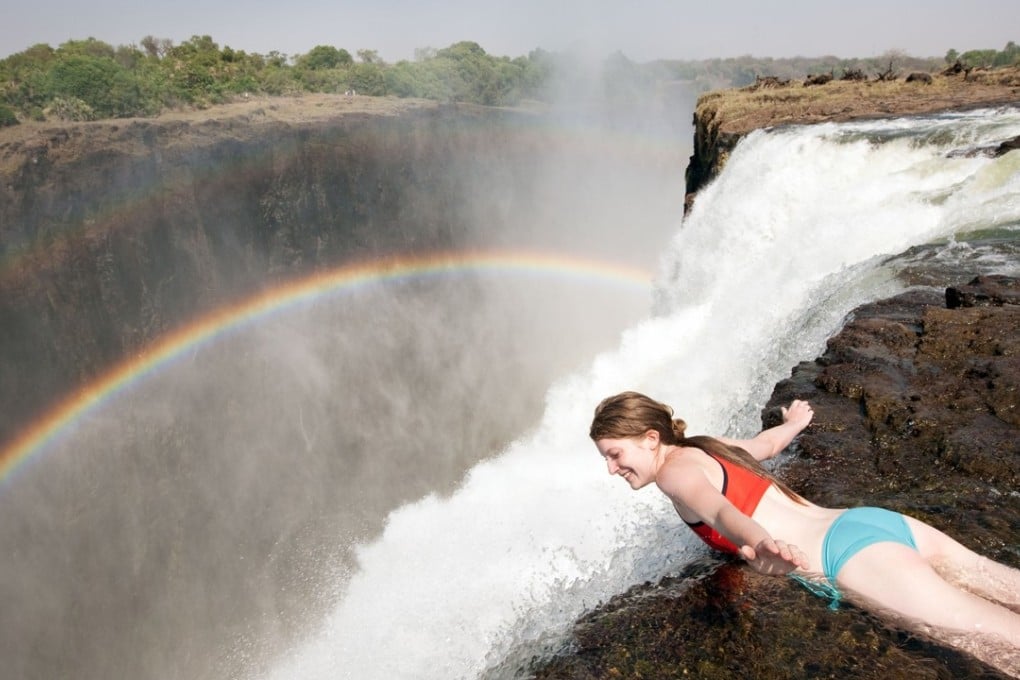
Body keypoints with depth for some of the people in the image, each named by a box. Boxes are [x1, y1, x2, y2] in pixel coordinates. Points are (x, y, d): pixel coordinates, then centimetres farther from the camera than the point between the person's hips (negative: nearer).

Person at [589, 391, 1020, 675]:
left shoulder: (674, 469, -7)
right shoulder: (706, 449, 18)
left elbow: (717, 509, -30)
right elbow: (768, 442, 36)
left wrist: (756, 544, -49)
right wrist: (793, 424, 57)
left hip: (850, 551, -9)